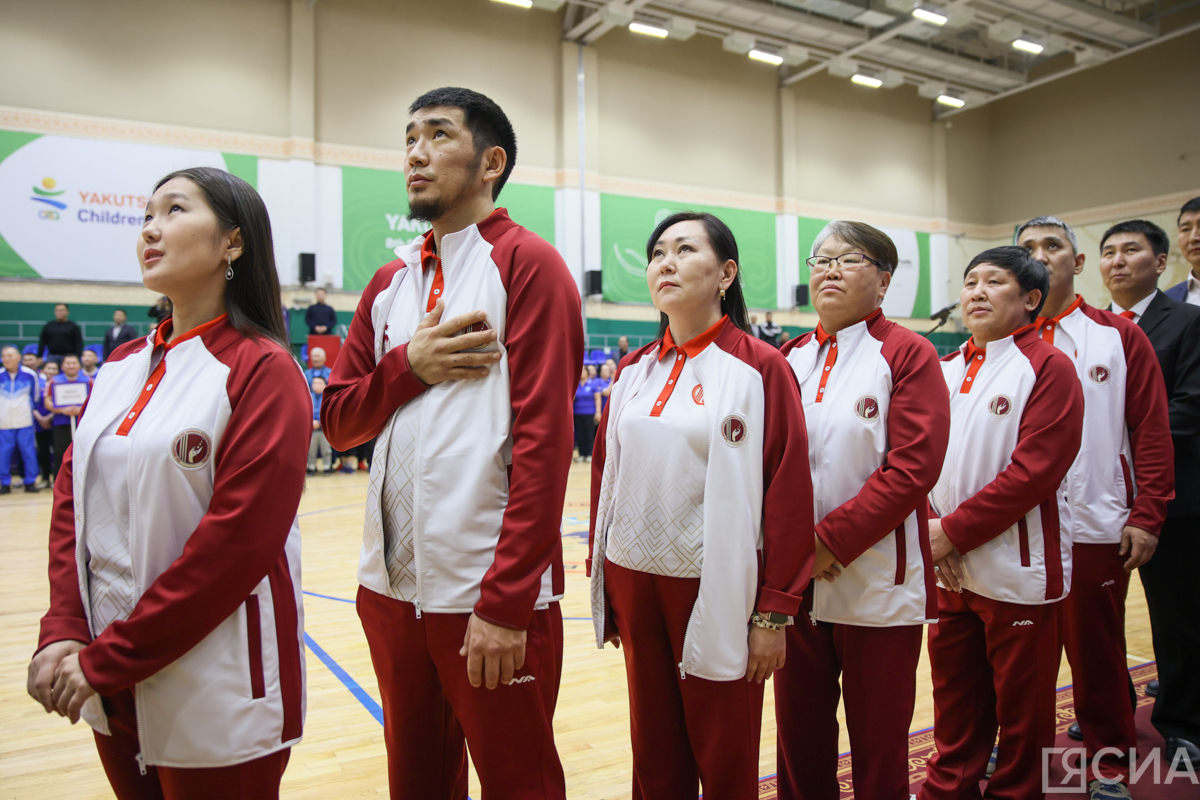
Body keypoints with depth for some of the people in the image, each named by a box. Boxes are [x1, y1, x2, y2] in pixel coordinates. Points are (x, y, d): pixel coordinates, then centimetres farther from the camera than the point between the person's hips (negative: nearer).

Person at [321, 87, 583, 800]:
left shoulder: (527, 263, -8)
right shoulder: (390, 283, 13)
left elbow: (544, 437, -16)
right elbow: (338, 419, 12)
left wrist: (507, 603, -18)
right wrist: (409, 365, -8)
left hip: (490, 595, -6)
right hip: (392, 585, 7)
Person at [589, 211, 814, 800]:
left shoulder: (760, 368, -8)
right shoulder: (633, 370, 7)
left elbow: (789, 494, -10)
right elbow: (605, 475, 11)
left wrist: (774, 612, -11)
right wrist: (602, 584, 11)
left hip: (717, 593, -4)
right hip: (634, 584, 5)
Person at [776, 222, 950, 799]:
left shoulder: (908, 355, -5)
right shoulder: (790, 358, 8)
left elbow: (913, 469, -14)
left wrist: (830, 541, -17)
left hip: (877, 583, -4)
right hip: (795, 579, 4)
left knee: (879, 741, 11)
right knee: (799, 732, 15)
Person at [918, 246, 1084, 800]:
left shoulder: (1049, 367, -8)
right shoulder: (945, 371, 9)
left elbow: (1034, 471, -18)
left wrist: (953, 532, -17)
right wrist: (930, 531, -10)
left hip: (1017, 573, -5)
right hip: (946, 571, 5)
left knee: (1022, 708, 11)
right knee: (954, 702, 18)